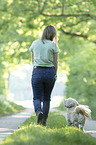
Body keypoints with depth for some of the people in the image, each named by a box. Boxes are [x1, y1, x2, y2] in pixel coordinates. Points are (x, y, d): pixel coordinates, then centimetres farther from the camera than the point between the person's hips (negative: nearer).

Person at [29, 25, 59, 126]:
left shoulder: (35, 43, 6)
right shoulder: (53, 45, -2)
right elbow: (55, 62, 1)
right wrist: (55, 74, 12)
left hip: (37, 72, 1)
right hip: (50, 72, 0)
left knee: (37, 97, 2)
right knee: (46, 98, 13)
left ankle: (39, 112, -28)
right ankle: (44, 121, 13)